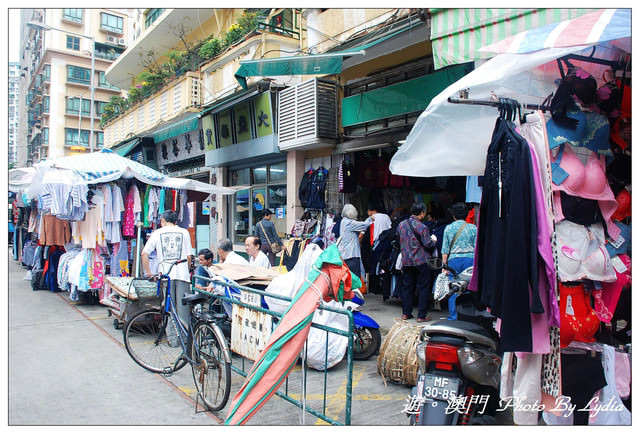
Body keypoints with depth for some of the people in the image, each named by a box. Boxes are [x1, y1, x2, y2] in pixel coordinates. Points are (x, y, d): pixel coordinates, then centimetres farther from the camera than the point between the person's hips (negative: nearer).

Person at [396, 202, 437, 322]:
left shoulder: (401, 225, 3)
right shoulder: (422, 227, -15)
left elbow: (398, 239, 17)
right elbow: (428, 245, -13)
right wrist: (433, 240, 7)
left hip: (406, 261, 6)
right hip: (421, 262, -5)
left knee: (407, 286, 14)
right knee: (423, 288, 3)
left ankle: (406, 313, 18)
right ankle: (422, 315, 5)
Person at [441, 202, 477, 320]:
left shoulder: (448, 228, 5)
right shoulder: (473, 228, 3)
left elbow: (445, 250, 5)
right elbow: (477, 248, 2)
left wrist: (444, 265, 9)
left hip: (454, 259, 1)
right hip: (470, 259, 0)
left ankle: (453, 317, 9)